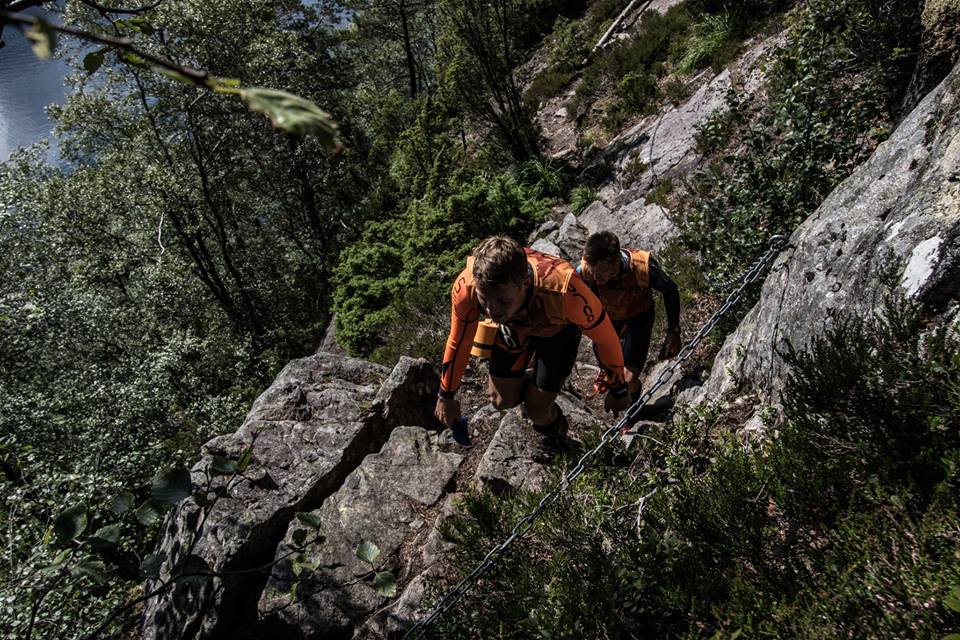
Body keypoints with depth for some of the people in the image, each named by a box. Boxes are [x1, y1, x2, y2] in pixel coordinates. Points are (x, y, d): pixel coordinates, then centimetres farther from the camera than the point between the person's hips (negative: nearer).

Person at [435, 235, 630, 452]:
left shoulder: (563, 290, -46)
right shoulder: (466, 287, -37)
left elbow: (605, 337, -26)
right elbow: (458, 342, -15)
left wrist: (617, 390, -10)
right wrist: (446, 396, -1)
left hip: (558, 327, -2)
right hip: (515, 325, 2)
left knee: (537, 411, -1)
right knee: (502, 400, 3)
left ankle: (555, 427, 35)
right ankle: (529, 384, 37)